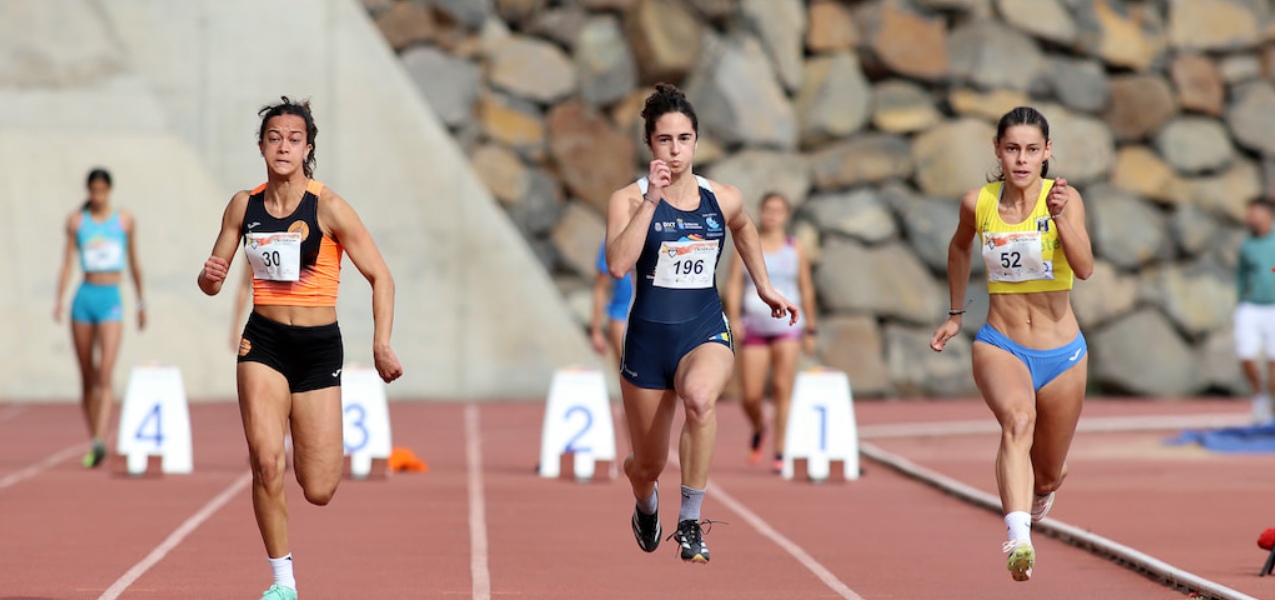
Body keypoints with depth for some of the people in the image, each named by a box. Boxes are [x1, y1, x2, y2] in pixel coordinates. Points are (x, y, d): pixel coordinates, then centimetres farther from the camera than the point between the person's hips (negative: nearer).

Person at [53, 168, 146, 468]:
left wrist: (142, 302, 19)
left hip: (112, 300, -1)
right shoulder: (76, 221, 6)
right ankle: (93, 441, 16)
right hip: (85, 297, 1)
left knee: (105, 374, -16)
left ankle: (100, 441, -27)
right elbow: (68, 262, 4)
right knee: (87, 377, 6)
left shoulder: (125, 220, 7)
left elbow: (134, 263, 15)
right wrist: (59, 300, -8)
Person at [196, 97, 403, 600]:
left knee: (318, 492, 0)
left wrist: (381, 345, -16)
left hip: (319, 346, -2)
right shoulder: (243, 206, 2)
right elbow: (213, 281, 11)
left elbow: (380, 277, -5)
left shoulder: (328, 208, -9)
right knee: (265, 462, -19)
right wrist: (210, 277, -13)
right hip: (263, 341, 2)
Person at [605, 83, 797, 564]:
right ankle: (646, 503, 52)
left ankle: (690, 521, -26)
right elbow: (618, 265, -23)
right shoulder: (629, 199, -6)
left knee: (699, 396, -37)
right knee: (648, 464, 11)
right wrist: (650, 200, -24)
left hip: (706, 331, 0)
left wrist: (763, 285, 27)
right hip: (648, 338, 0)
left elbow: (744, 229, 28)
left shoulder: (723, 199, 2)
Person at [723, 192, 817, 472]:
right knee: (750, 396, 0)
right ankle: (758, 429, 33)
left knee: (782, 391, -11)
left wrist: (810, 330, 11)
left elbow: (806, 290, 12)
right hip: (754, 328, 1)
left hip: (787, 326, -1)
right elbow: (734, 284, 2)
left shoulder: (796, 250, 7)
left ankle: (780, 453, -7)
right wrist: (734, 320, -11)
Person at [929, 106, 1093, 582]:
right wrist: (956, 315, 25)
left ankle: (1037, 493, 54)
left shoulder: (1065, 199, -9)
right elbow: (959, 248, 21)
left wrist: (1060, 216, -37)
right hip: (999, 346, -1)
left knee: (1048, 477, 15)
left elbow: (1084, 269, -24)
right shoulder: (978, 203, -2)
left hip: (1062, 353, 1)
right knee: (1018, 420, -34)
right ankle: (1019, 540, -51)